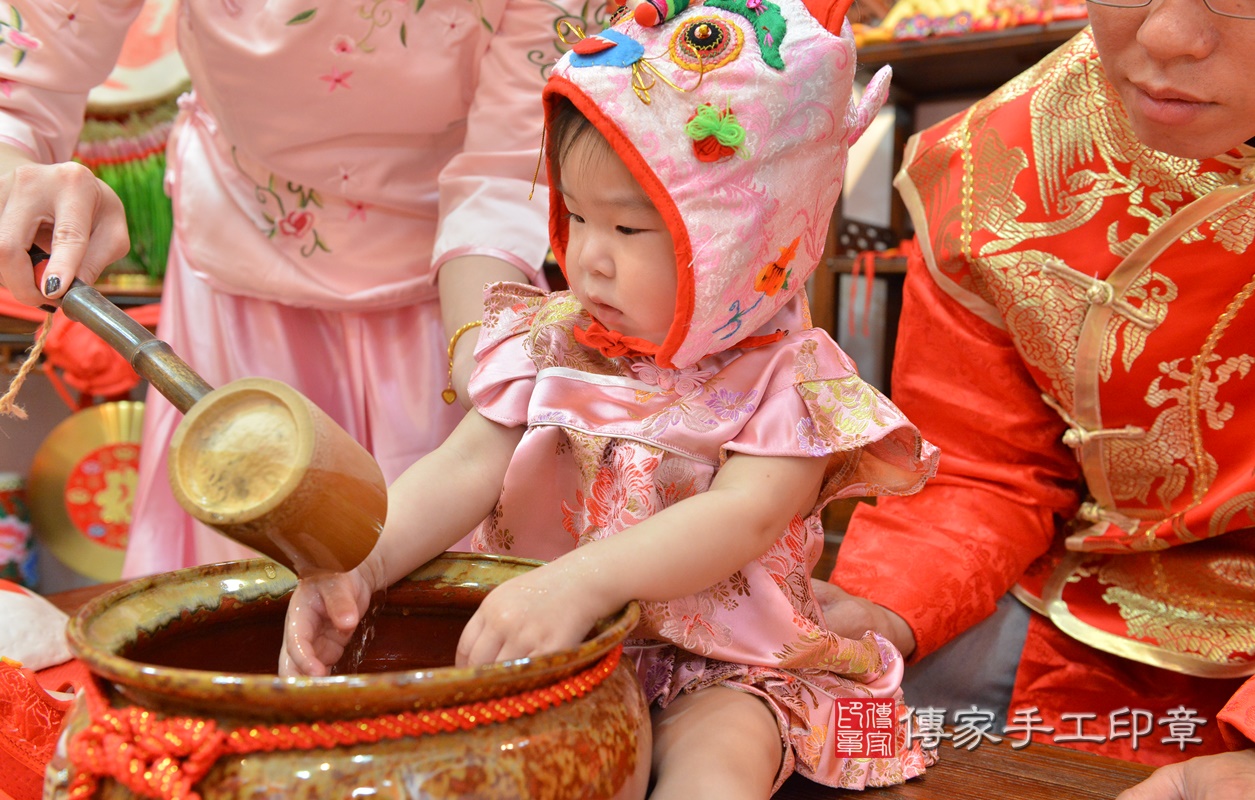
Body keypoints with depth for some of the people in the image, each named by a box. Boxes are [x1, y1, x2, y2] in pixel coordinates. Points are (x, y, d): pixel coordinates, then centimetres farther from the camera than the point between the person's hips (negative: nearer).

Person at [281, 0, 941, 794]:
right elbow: (466, 467, -7)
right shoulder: (553, 342, 2)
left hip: (716, 672, -3)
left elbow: (744, 518, -25)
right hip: (540, 655, 4)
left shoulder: (788, 376, -10)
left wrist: (584, 580, -40)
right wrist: (362, 555, -26)